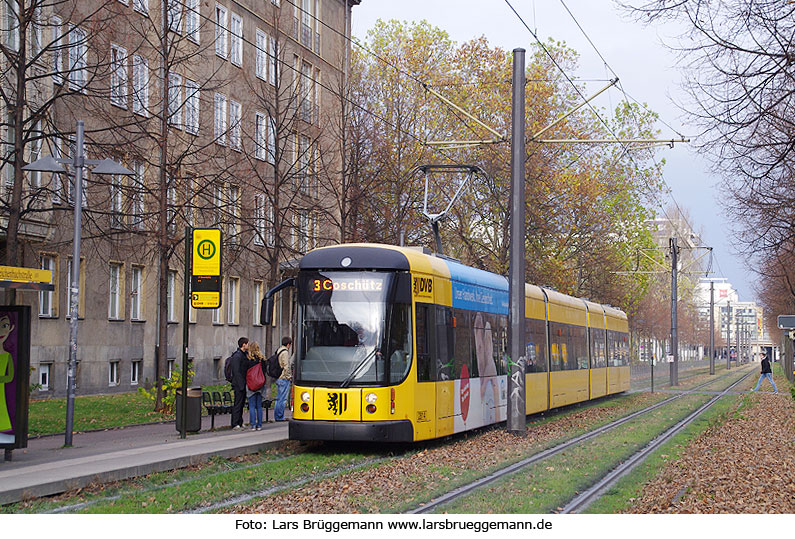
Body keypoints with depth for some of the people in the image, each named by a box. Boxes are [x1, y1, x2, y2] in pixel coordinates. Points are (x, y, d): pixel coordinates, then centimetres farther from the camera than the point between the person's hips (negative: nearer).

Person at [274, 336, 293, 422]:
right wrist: (289, 377, -10)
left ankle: (277, 417, 17)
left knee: (279, 398, 14)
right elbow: (286, 366, -18)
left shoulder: (278, 351, 14)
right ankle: (280, 417, -5)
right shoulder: (285, 352, -14)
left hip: (278, 378, 10)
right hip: (284, 378, -10)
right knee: (282, 399, -6)